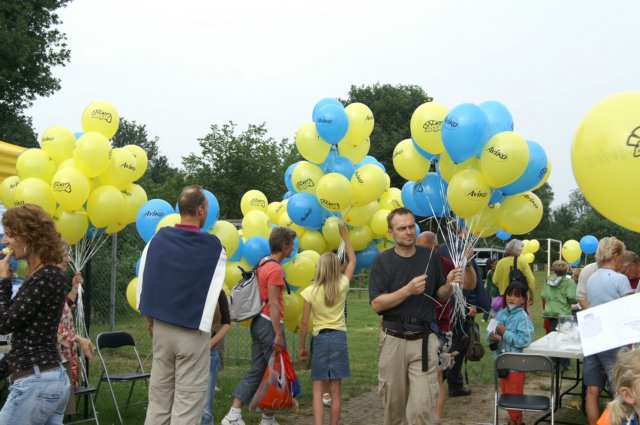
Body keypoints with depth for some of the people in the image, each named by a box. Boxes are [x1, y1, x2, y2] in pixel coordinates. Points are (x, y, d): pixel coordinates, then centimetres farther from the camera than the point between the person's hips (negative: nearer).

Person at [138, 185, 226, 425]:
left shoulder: (157, 240, 1)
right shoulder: (214, 247, -9)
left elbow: (143, 280, 5)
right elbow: (213, 291, -5)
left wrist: (151, 318, 15)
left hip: (161, 328, 4)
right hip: (194, 331, -4)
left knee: (159, 396, 11)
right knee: (188, 400, 2)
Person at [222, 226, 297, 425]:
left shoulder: (263, 263, 14)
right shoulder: (275, 269, -15)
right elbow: (273, 304, -20)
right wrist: (278, 334, -20)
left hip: (258, 321, 9)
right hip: (269, 324, -9)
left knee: (255, 372, 9)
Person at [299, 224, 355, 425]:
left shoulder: (311, 291, -6)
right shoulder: (342, 286, -2)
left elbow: (304, 322, -3)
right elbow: (353, 261, 14)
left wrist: (302, 346, 9)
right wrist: (344, 236, 22)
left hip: (320, 339, -1)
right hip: (339, 338, 2)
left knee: (317, 389, 1)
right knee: (335, 389, 6)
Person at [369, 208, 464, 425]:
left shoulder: (429, 257, 3)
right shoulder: (382, 261, -3)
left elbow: (440, 298, 11)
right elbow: (377, 304, -11)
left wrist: (449, 285, -10)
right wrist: (408, 290, -22)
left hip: (424, 340, 0)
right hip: (393, 340, 0)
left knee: (422, 407, -7)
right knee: (393, 403, 13)